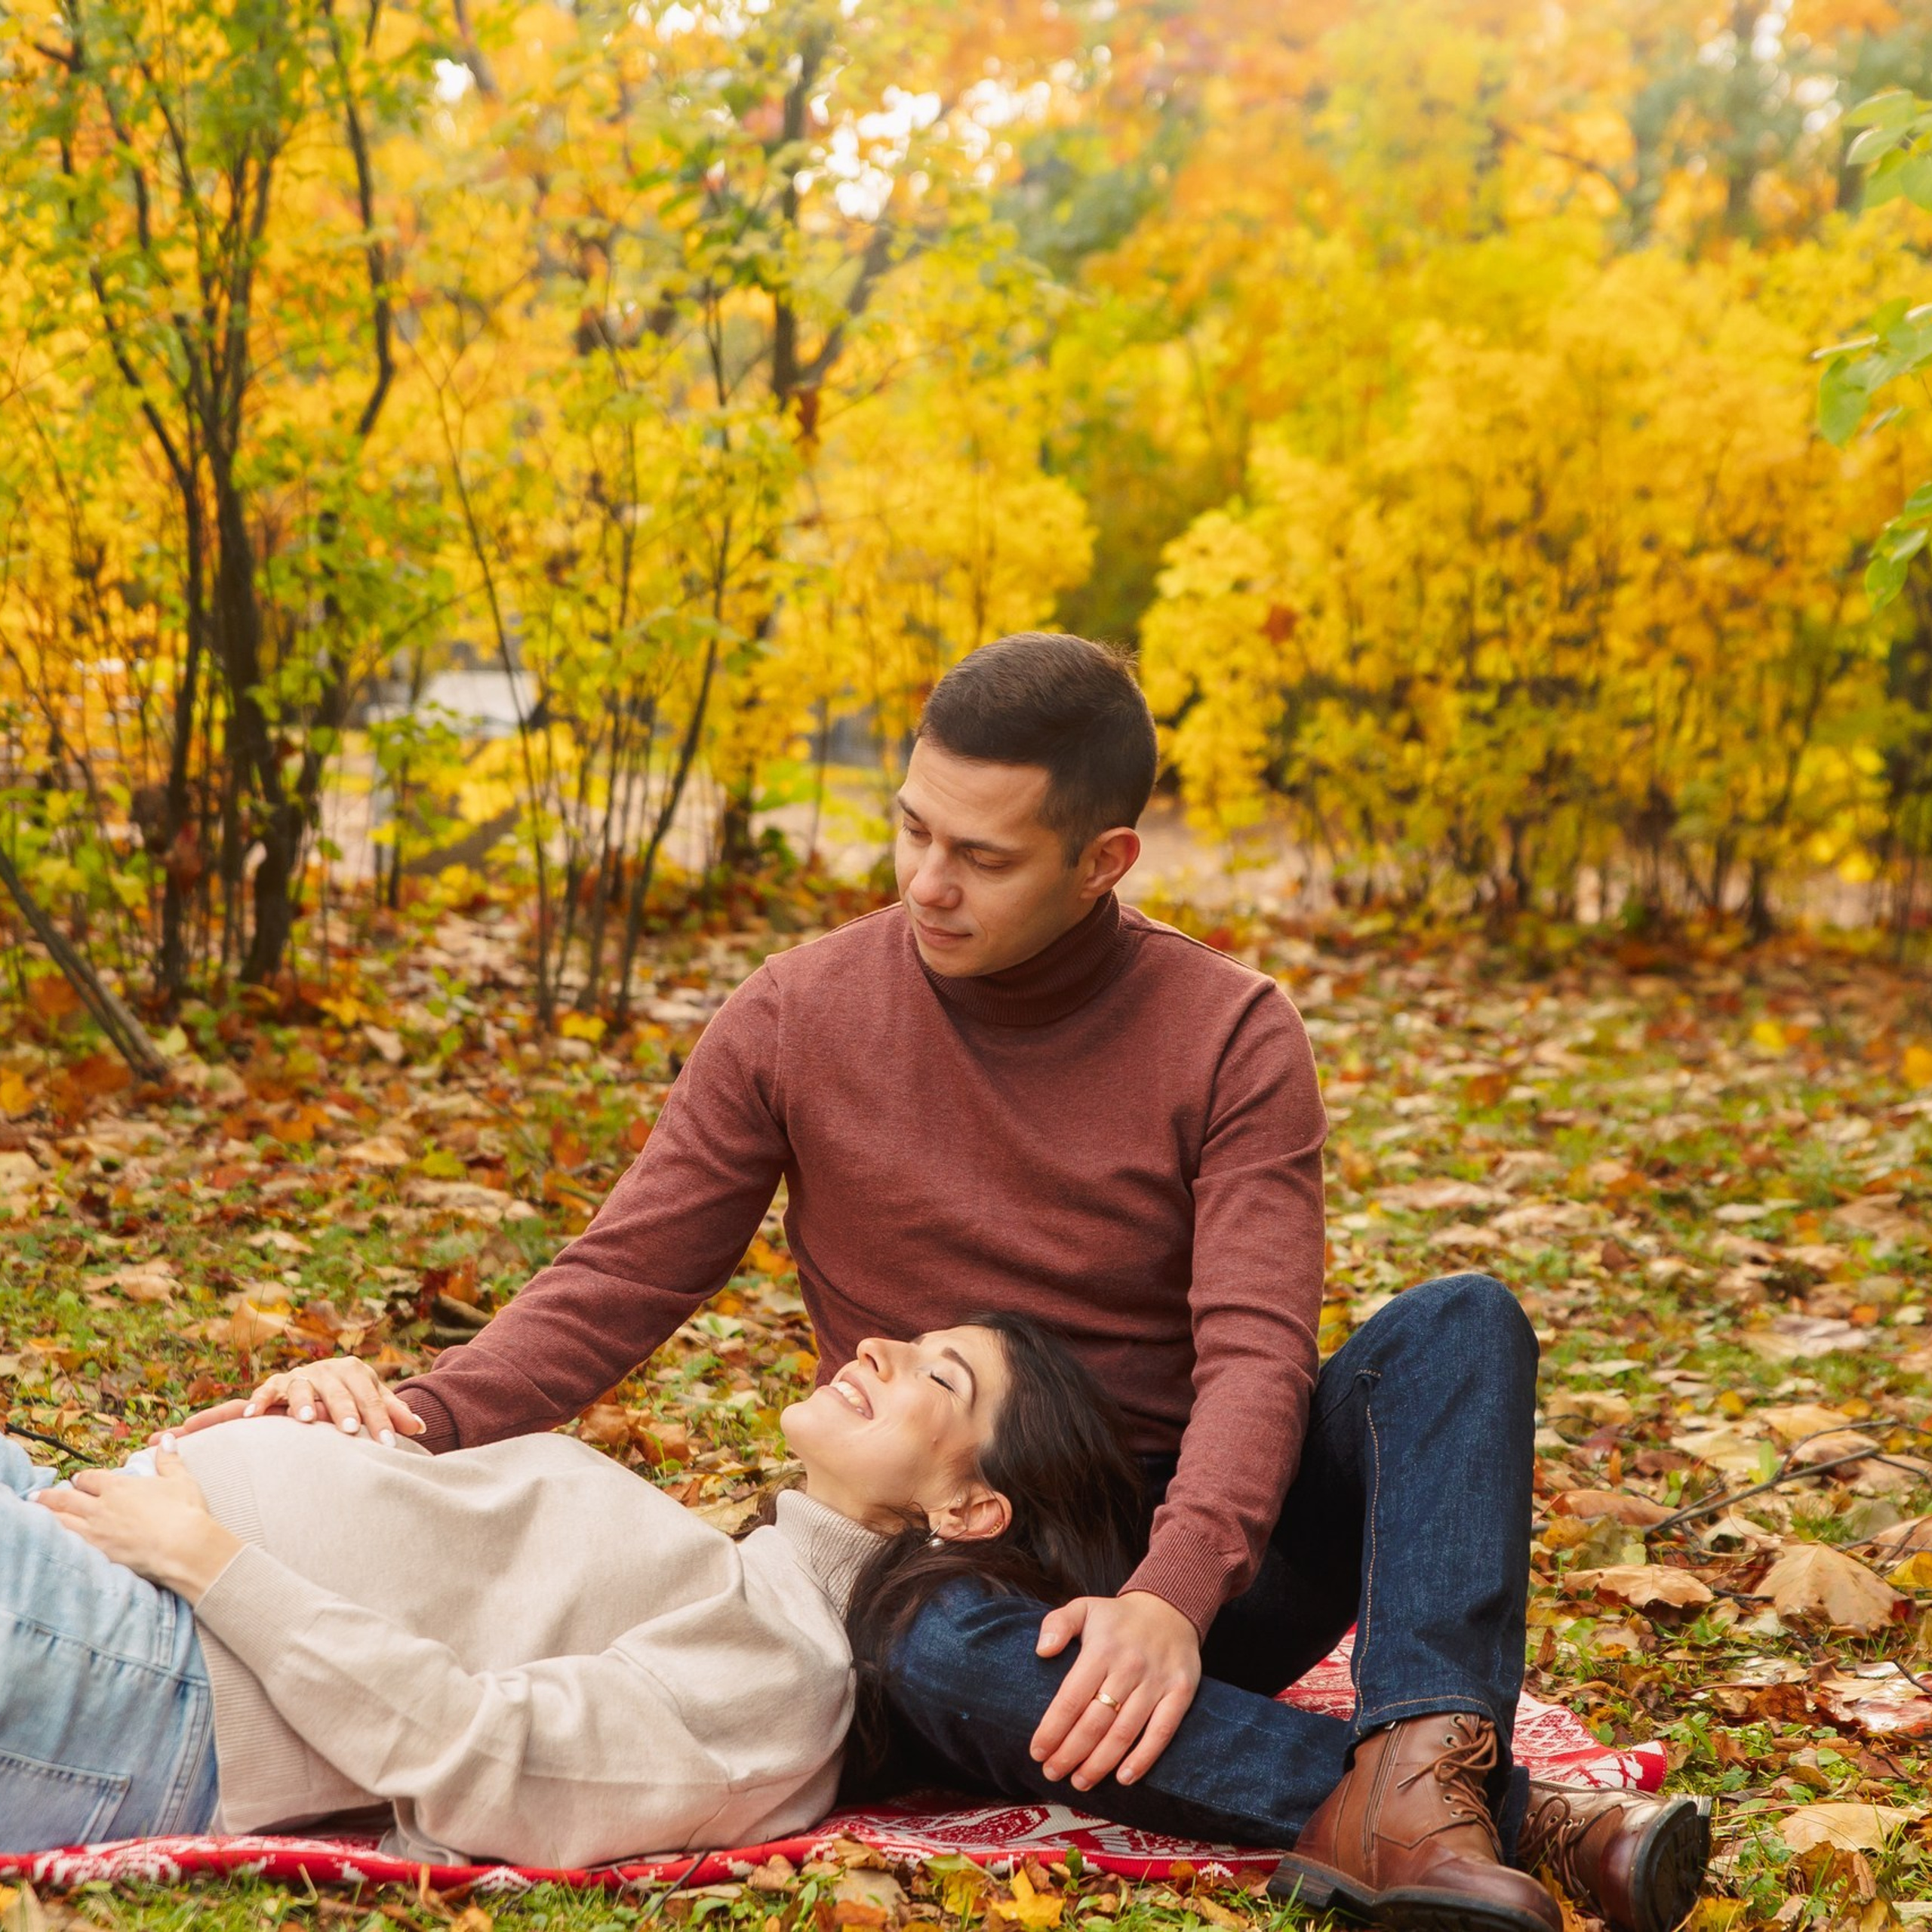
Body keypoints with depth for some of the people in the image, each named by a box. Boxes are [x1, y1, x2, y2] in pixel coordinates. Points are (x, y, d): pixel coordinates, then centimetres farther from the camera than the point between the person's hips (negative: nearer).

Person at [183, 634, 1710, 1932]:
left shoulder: (1229, 1035, -6)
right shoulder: (800, 1017, -3)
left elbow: (1256, 1351, -18)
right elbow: (615, 1290, -3)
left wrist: (1173, 1590, -37)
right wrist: (425, 1416, -23)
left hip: (1197, 1560, 1)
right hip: (955, 1567, -1)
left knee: (1462, 1324, -23)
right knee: (942, 1660, -39)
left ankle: (1428, 1764, -44)